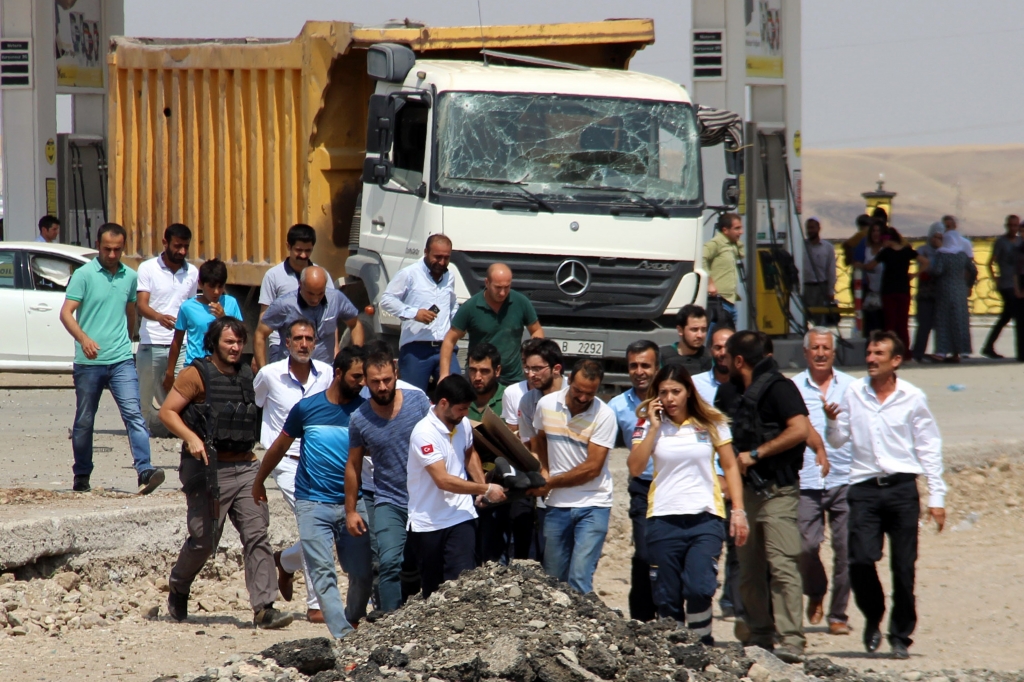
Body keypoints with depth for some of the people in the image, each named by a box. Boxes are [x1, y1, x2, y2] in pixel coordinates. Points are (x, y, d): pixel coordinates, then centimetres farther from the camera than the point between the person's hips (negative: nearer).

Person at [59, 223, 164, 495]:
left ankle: (145, 471, -21)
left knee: (133, 413, -12)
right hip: (88, 362, -2)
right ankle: (81, 476, 22)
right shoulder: (83, 275, -4)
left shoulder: (130, 277, 10)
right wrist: (83, 338, -27)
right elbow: (66, 313, -11)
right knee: (84, 421, 9)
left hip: (121, 360, 2)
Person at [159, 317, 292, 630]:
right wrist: (191, 438, -22)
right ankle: (178, 588, 31)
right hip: (208, 468, -5)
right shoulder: (197, 375, -4)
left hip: (244, 467, 5)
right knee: (204, 540, 3)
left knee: (257, 535, -8)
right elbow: (167, 412, -9)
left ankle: (263, 607, -12)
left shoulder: (245, 376, 14)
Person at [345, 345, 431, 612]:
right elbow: (353, 465, 7)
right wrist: (350, 511, 9)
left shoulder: (418, 401, -5)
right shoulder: (360, 420, -5)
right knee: (390, 562, -18)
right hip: (389, 502, -1)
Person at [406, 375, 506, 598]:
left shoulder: (463, 424, 1)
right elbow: (443, 480, -25)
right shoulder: (424, 433, -20)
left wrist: (481, 484, 6)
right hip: (429, 522, -4)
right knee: (432, 586, 10)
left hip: (461, 517, 4)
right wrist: (486, 489, -23)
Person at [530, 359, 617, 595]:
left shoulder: (604, 416, -13)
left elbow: (592, 468, -15)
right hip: (557, 505, 5)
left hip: (592, 506, -5)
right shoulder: (547, 405, 0)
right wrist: (543, 471, 5)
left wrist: (551, 483, -9)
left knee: (579, 579, -15)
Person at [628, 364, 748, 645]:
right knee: (667, 598, 2)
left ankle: (702, 645, 0)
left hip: (705, 518, -1)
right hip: (663, 519, 1)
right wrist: (654, 427, -8)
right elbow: (635, 468, -6)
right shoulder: (649, 425, 5)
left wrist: (738, 510, 2)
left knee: (699, 589, -18)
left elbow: (730, 466, 9)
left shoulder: (712, 423, 4)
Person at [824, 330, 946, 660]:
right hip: (864, 487, 1)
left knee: (903, 567, 0)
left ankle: (901, 636, 14)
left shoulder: (913, 398, 3)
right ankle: (873, 618, 14)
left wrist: (937, 496, 3)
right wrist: (832, 421, -10)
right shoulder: (853, 392, 8)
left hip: (902, 488, -1)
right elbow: (838, 441, 13)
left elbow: (929, 448, 6)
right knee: (861, 560, -11)